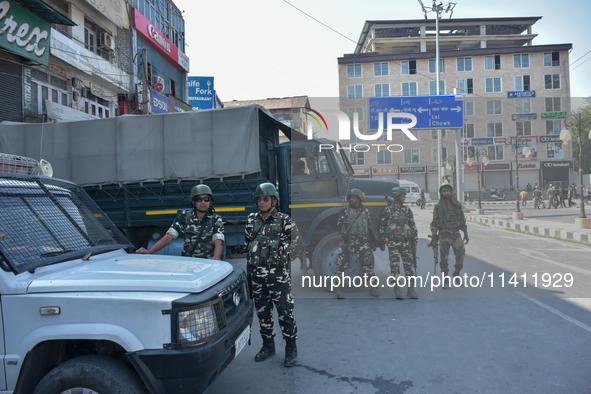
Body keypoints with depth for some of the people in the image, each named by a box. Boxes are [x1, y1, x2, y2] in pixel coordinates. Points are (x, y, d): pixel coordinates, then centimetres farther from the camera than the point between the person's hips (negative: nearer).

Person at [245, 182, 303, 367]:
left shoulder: (284, 221, -3)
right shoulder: (251, 221, 10)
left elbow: (298, 244, 0)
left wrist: (284, 258, -8)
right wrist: (249, 271, 17)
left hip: (278, 275, -4)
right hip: (257, 274, 5)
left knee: (285, 311, -1)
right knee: (262, 311, 13)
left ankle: (291, 348, 14)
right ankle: (268, 345, 28)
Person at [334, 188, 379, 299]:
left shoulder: (365, 210, 13)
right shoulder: (345, 210, 3)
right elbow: (339, 225, 1)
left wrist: (370, 237, 20)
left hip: (362, 242, 2)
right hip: (347, 242, -2)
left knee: (368, 264, 2)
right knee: (342, 264, -3)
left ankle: (374, 287, 15)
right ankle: (338, 288, 9)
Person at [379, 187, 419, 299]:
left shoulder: (407, 210, 11)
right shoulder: (387, 210, 1)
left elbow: (413, 226, 15)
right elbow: (382, 226, 4)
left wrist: (415, 241, 11)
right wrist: (385, 240, -2)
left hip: (406, 243, 3)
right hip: (393, 244, -3)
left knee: (409, 265, 2)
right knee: (395, 266, -5)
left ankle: (410, 290, 9)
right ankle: (396, 288, 7)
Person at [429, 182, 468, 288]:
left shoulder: (457, 205, 8)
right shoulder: (438, 207, 2)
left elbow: (463, 220, 14)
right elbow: (434, 223, 3)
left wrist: (466, 234, 9)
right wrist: (433, 238, -2)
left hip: (456, 234, 2)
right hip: (443, 234, -2)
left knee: (461, 256, -5)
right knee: (444, 259, 0)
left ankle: (456, 274, 21)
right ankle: (445, 280, 12)